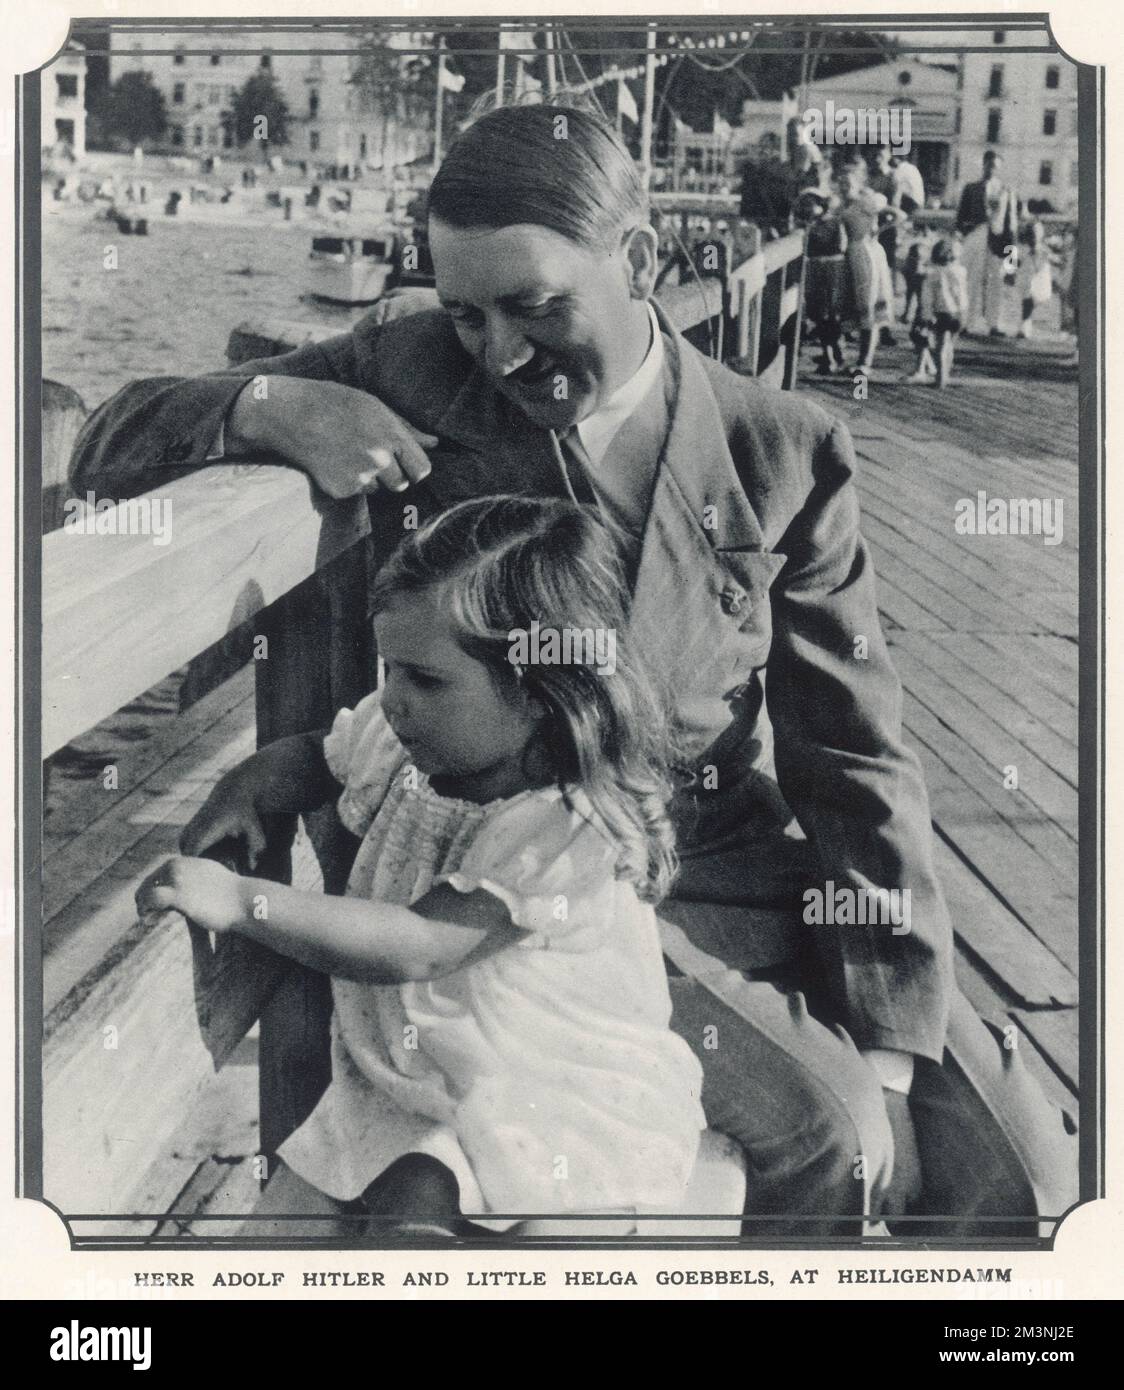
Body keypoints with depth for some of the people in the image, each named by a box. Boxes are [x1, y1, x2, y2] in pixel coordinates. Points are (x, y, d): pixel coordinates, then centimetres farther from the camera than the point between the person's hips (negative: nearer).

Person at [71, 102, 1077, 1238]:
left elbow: (854, 759, -1)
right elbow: (108, 445, 2)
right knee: (835, 1135, -22)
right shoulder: (409, 377, -3)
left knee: (1023, 1173, -5)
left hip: (733, 865, 3)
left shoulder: (782, 454, -2)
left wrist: (887, 1052, -6)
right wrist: (268, 405, -20)